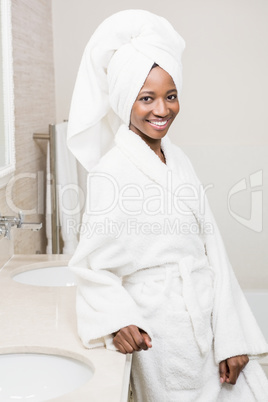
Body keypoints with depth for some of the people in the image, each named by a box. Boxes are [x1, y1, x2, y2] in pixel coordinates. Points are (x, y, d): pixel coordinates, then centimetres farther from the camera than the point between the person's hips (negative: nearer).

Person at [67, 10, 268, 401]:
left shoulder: (179, 160, 5)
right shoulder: (110, 171, -11)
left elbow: (212, 251, 2)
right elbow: (93, 266, -8)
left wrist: (232, 339, -4)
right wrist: (117, 319, -27)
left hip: (210, 318, 5)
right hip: (163, 331, -5)